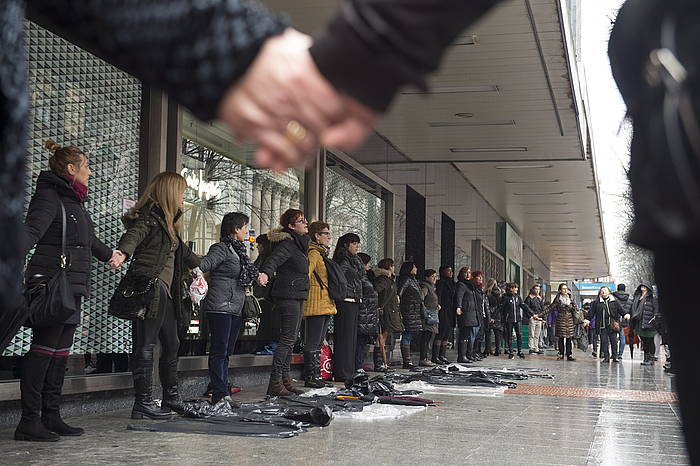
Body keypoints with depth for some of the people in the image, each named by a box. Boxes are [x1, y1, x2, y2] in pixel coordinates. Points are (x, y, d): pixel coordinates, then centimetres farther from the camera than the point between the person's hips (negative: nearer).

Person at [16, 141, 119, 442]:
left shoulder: (74, 202, 22)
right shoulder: (49, 196, -7)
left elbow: (89, 239, 40)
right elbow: (31, 231, -25)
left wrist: (108, 254, 57)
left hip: (72, 288, 9)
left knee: (61, 352, 7)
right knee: (43, 349, -10)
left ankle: (51, 417, 10)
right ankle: (29, 422, -8)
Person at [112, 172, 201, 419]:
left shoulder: (167, 220, 21)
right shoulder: (149, 217, -9)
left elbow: (180, 249, 37)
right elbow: (133, 235, -29)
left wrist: (199, 263, 54)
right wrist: (123, 253, -51)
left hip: (165, 291, 10)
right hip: (149, 288, -10)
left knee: (171, 344, 15)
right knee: (146, 346, -6)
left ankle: (171, 398, 26)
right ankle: (143, 403, -2)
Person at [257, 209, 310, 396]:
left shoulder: (299, 242, 18)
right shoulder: (287, 243, -13)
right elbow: (274, 259, -31)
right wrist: (265, 273, -50)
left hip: (296, 297, 10)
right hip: (288, 295, -10)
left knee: (290, 339, 12)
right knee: (288, 338, -12)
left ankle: (285, 380, 17)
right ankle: (275, 383, -12)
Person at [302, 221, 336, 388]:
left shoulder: (322, 254, 23)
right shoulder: (314, 253, -9)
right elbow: (305, 275, -19)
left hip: (326, 305, 10)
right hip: (316, 305, -10)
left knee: (319, 343, 12)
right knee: (313, 343, -7)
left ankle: (316, 376, 16)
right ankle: (310, 377, -5)